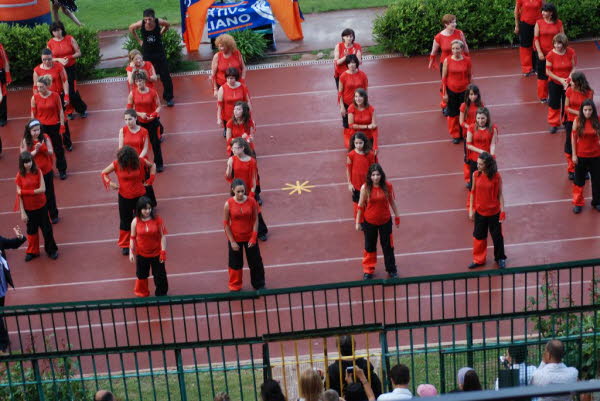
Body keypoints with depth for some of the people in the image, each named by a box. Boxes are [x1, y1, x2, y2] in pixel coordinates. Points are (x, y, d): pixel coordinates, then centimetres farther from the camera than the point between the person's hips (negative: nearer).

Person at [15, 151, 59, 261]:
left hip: (41, 206, 0)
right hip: (28, 208, 0)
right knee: (31, 230, 15)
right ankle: (32, 251, 33)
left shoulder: (37, 172, -11)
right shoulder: (20, 175, -11)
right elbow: (19, 195, -9)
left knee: (47, 228, 11)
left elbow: (42, 189, -16)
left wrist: (25, 192, -20)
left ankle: (51, 250, 29)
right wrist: (22, 212, -10)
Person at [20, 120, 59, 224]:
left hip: (47, 170, 1)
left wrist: (42, 148, -21)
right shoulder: (26, 141, -10)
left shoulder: (45, 138, -7)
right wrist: (35, 151, -23)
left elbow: (51, 152, -6)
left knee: (50, 193, 14)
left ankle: (53, 215, 30)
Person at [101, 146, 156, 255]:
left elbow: (152, 165, 6)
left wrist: (151, 179, -3)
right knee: (125, 220, 12)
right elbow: (103, 173, -1)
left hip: (140, 195, 1)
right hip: (124, 197, -1)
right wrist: (110, 183, -17)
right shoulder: (117, 164, -15)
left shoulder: (140, 162, -14)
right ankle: (124, 245, 28)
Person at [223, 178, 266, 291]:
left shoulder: (251, 201, -13)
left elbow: (255, 220, -6)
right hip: (235, 239, -1)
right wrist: (232, 241, -9)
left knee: (255, 262, 13)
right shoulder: (228, 204, -16)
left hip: (249, 237, 1)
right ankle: (235, 287, 33)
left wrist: (253, 237, -10)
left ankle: (259, 285, 34)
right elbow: (226, 223, -9)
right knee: (235, 263, 13)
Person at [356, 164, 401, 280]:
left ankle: (391, 269, 30)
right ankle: (368, 270, 30)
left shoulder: (387, 186, -12)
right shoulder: (365, 188, -15)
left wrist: (397, 216, 9)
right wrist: (358, 222, -3)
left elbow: (392, 202, 1)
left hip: (385, 221, 1)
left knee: (387, 246, 13)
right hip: (369, 222, -1)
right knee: (370, 246, 14)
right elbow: (360, 206, -7)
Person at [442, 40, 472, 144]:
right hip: (451, 90, 0)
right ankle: (455, 135, 21)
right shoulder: (447, 61, -8)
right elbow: (444, 78, -3)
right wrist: (444, 93, -4)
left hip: (464, 90, 0)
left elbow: (469, 76, 6)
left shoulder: (467, 60, -5)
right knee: (452, 113, 7)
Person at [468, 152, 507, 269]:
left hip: (493, 211, -2)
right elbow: (473, 192, 1)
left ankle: (500, 258, 34)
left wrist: (502, 210, -8)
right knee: (478, 235, 13)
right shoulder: (476, 175, -9)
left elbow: (499, 194, -7)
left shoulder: (496, 176, -17)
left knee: (497, 236, 13)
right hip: (479, 211, 2)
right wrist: (471, 209, 2)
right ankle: (478, 260, 30)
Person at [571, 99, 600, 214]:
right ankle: (578, 203, 25)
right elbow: (573, 138, -5)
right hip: (581, 155, -1)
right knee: (579, 180, 10)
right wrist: (574, 154, -5)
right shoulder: (577, 120, -11)